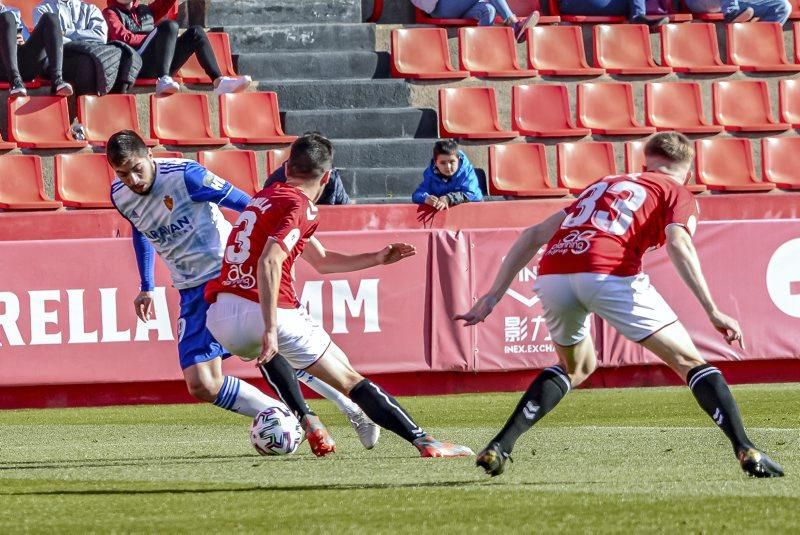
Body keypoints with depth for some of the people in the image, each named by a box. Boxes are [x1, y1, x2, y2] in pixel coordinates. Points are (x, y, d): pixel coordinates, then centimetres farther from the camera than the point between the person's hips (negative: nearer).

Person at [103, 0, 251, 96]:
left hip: (158, 67, 6)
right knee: (170, 26, -24)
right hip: (136, 65, -6)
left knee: (196, 32, -2)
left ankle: (219, 81, -18)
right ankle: (163, 81, -43)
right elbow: (122, 37, -7)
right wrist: (151, 37, -5)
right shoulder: (110, 14, 10)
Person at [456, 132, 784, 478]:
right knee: (690, 362, 4)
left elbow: (535, 236, 30)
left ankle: (499, 448, 22)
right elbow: (678, 244, -4)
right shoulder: (678, 195, 19)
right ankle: (745, 450, -11)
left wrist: (494, 295, 30)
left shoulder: (604, 184, 35)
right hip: (609, 274, -5)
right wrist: (712, 312, -10)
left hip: (551, 275, 5)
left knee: (577, 366, 31)